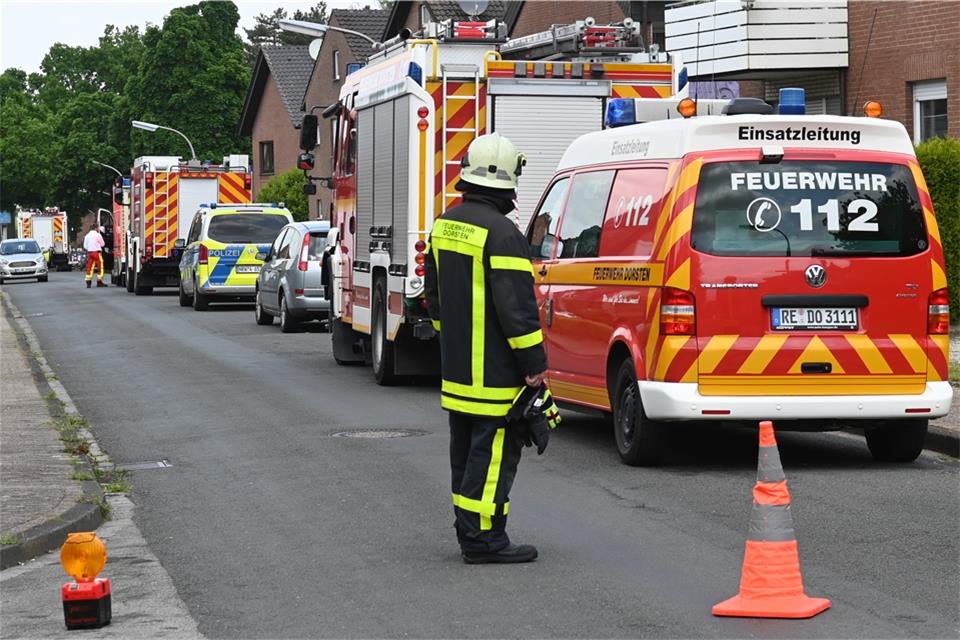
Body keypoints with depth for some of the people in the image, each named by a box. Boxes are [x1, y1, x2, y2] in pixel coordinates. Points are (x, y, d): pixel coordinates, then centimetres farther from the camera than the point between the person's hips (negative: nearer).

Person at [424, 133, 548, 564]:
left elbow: (434, 295, 20)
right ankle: (483, 539, -5)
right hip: (494, 374, -9)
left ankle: (468, 529, 23)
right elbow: (516, 306, -21)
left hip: (456, 368, 9)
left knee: (467, 449, 16)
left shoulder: (445, 225, 10)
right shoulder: (500, 233, -19)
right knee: (494, 452, -5)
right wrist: (535, 363, -16)